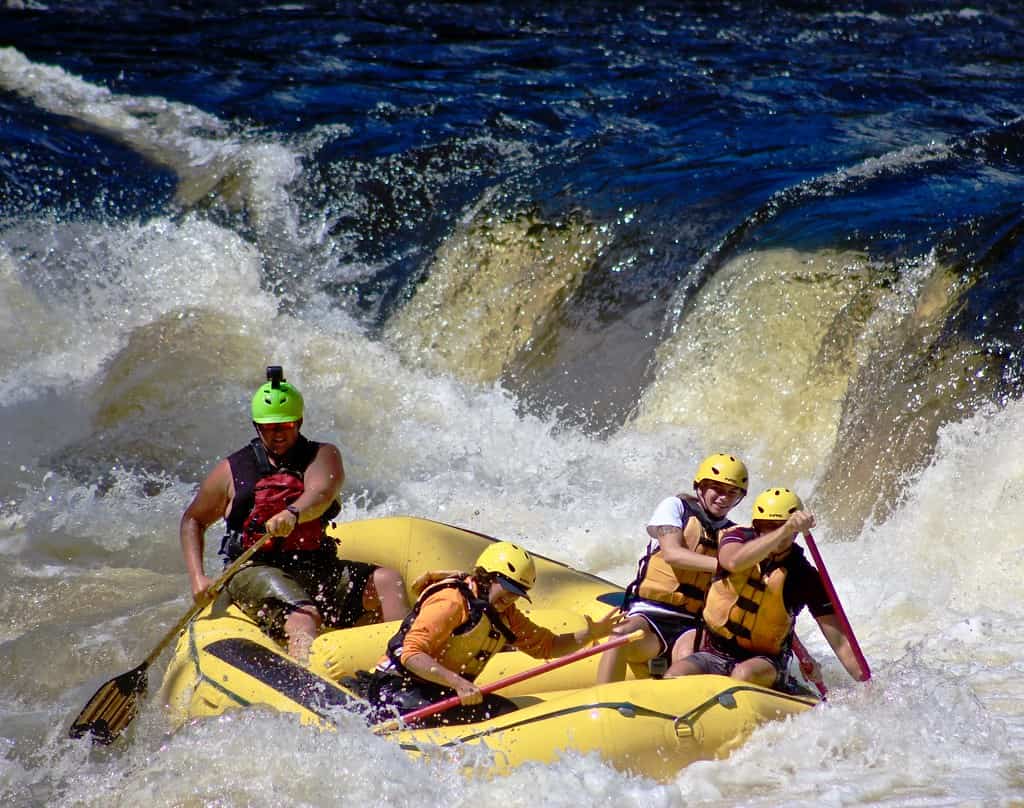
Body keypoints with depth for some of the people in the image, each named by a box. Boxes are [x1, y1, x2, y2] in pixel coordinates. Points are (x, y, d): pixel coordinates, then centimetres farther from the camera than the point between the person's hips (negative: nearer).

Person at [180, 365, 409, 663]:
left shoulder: (322, 456, 10)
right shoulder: (232, 470, 10)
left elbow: (322, 493, -13)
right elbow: (193, 520, 20)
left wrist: (293, 514, -37)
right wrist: (197, 578, 5)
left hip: (316, 569, 3)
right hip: (256, 571, -3)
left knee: (387, 580, -21)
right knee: (303, 616, -34)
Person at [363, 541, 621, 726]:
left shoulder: (503, 615, 11)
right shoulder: (451, 602, -19)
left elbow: (547, 646, 18)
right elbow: (412, 654, -26)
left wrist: (589, 634, 0)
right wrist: (457, 683, -36)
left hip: (445, 692, 9)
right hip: (399, 688, -9)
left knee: (506, 711, -2)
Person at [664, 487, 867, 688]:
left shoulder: (805, 578, -8)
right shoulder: (739, 537, -4)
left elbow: (840, 642, -8)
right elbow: (734, 562, -32)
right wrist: (785, 530, -43)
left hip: (765, 663, -2)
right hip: (715, 655, 2)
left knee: (745, 674, -35)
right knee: (676, 674, -27)